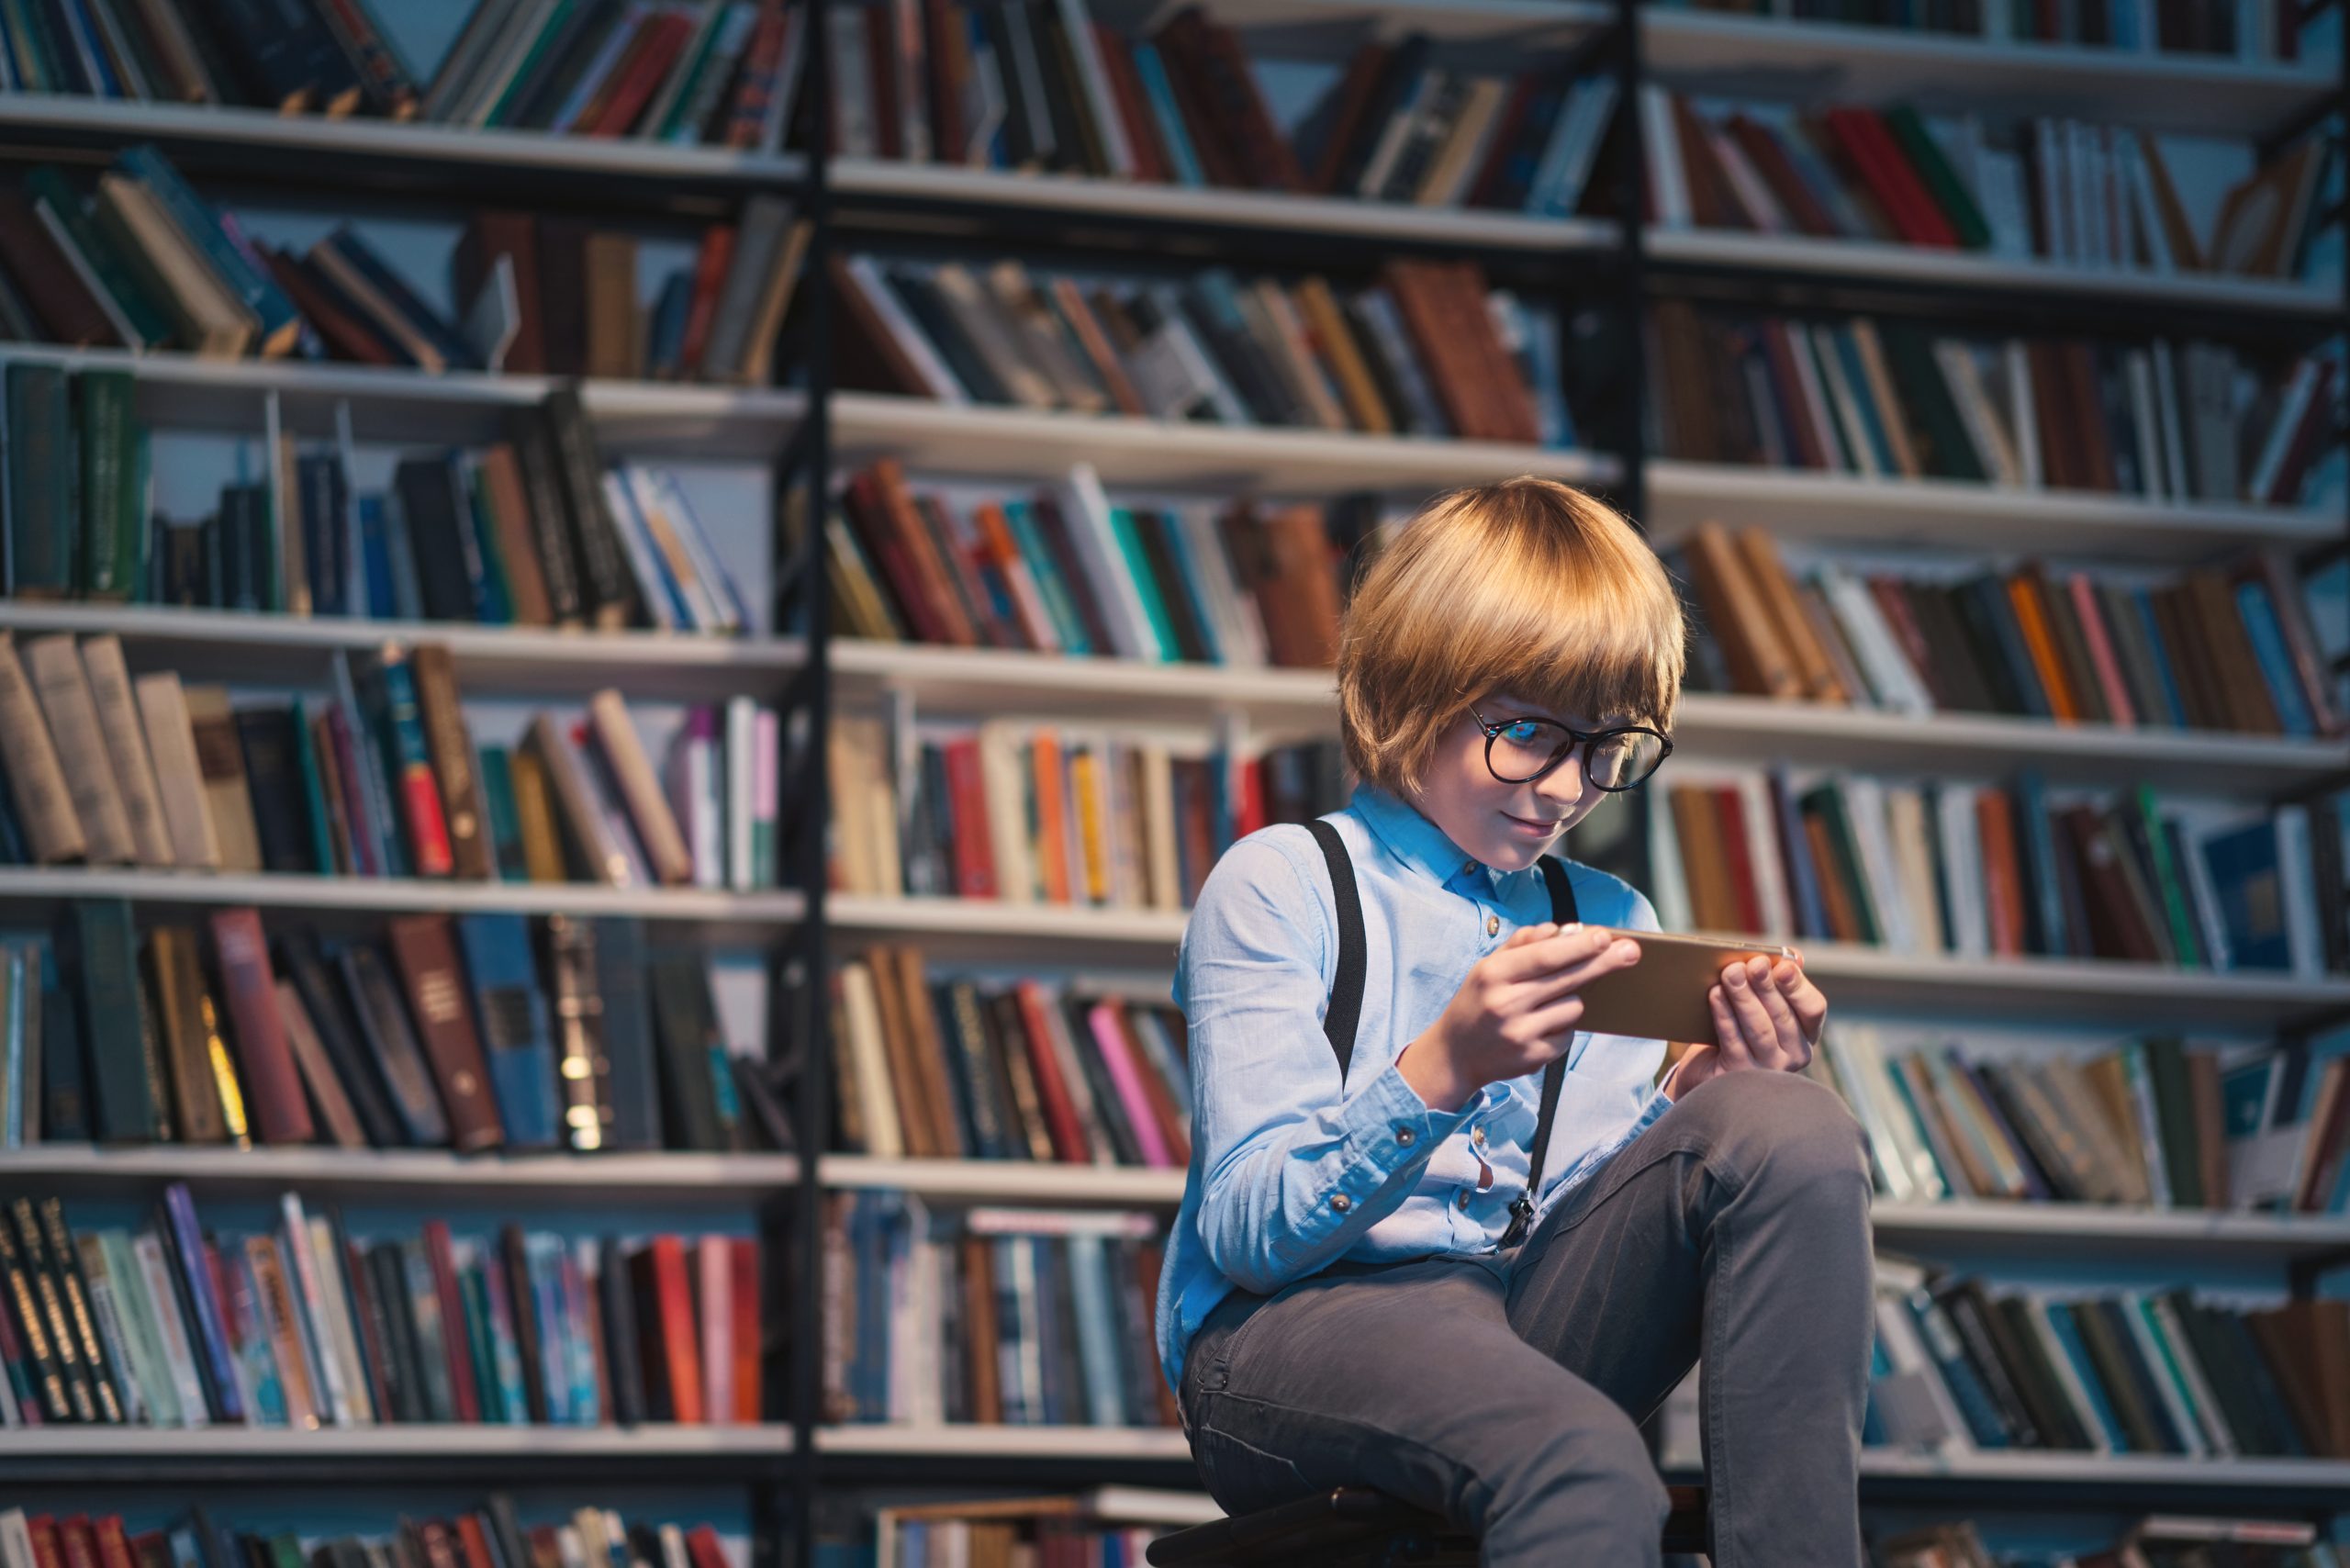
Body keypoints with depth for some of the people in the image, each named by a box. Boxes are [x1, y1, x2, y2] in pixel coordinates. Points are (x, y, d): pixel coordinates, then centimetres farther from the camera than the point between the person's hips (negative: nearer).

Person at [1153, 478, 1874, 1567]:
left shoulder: (1605, 922, 19)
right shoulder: (1280, 887, 0)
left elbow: (1611, 1225, 13)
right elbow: (1245, 1232, -10)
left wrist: (1698, 1105, -8)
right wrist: (1440, 1070, -25)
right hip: (1295, 1328, -6)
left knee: (1793, 1130, -20)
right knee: (1586, 1465, -40)